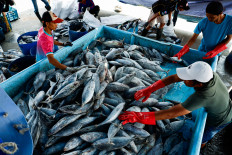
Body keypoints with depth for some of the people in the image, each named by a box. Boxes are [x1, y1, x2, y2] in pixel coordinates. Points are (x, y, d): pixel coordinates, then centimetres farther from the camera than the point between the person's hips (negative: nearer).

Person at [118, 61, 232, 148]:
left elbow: (170, 114, -49)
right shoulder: (205, 73, -29)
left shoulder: (201, 97, -49)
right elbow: (174, 78, -25)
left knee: (200, 140, 20)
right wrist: (149, 89, -33)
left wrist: (139, 117, -48)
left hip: (218, 120, -5)